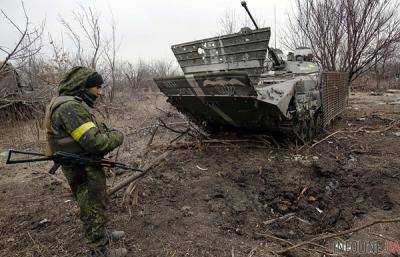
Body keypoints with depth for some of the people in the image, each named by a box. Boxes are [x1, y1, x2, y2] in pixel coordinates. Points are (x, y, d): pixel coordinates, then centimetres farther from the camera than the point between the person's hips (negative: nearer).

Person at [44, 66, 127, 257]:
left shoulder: (76, 104, 9)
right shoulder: (70, 107, -25)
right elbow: (94, 142, -29)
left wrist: (106, 131, -1)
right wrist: (117, 136, -13)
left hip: (89, 169, 10)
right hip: (84, 172, -10)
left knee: (97, 205, 26)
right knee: (94, 212, 7)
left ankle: (101, 235, 47)